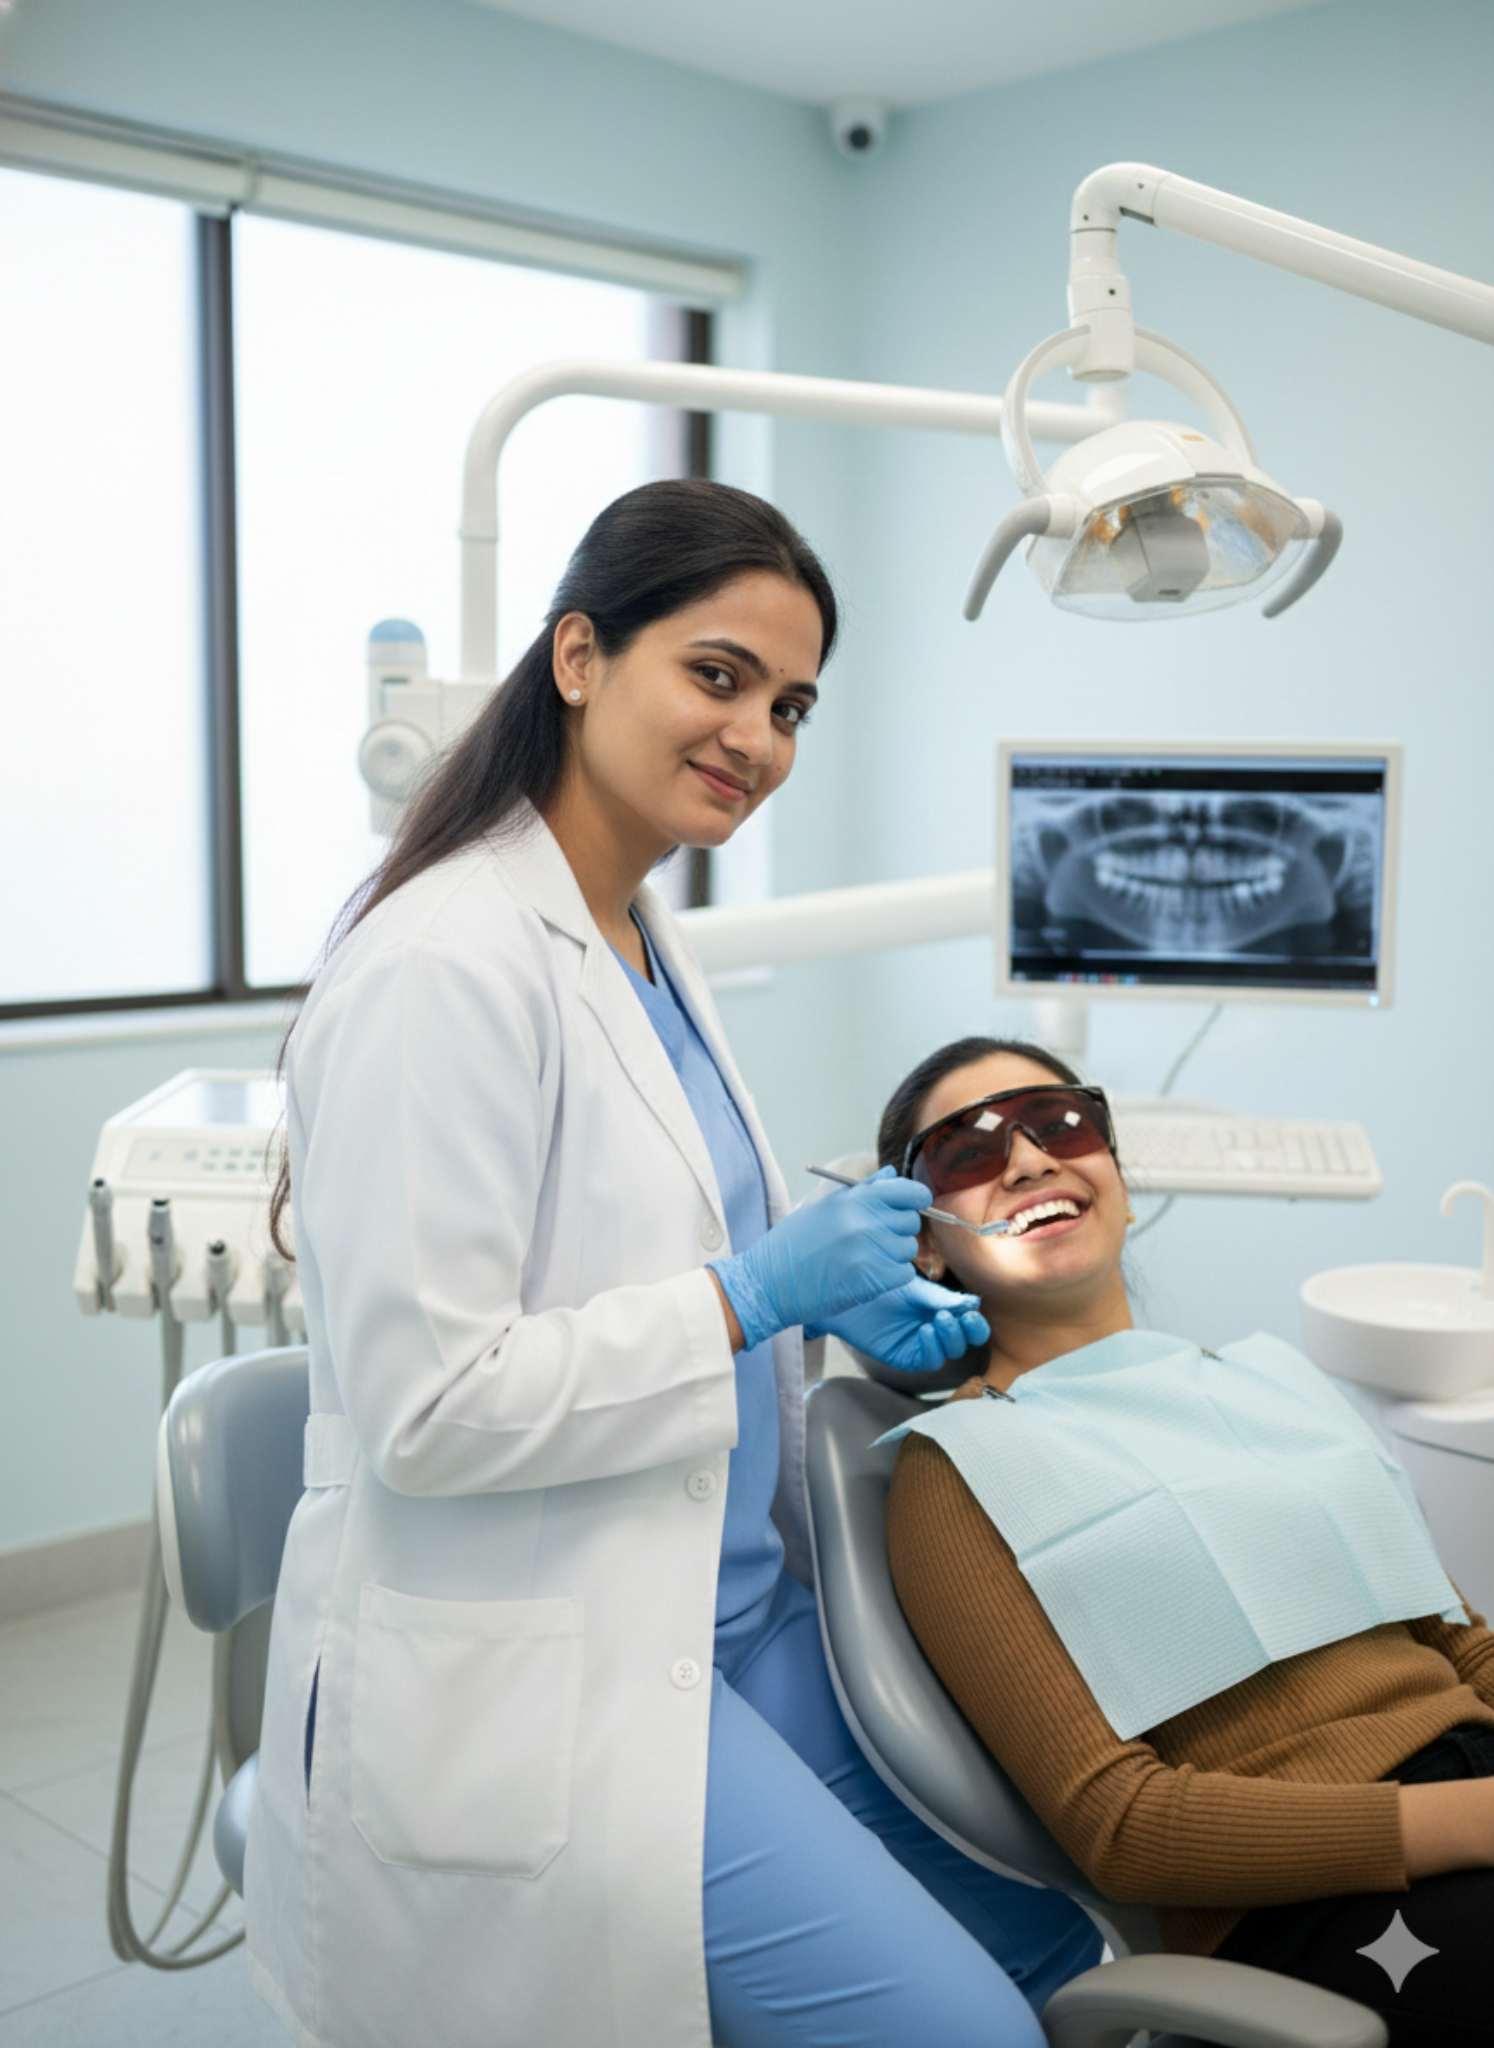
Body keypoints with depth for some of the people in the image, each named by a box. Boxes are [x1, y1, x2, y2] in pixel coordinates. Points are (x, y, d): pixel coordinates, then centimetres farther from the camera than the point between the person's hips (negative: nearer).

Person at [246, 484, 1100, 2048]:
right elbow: (427, 1407, -24)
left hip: (723, 1611, 10)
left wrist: (843, 1301, 3)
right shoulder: (446, 967, -22)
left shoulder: (649, 946, 9)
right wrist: (763, 1289, -20)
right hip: (517, 1680, -9)